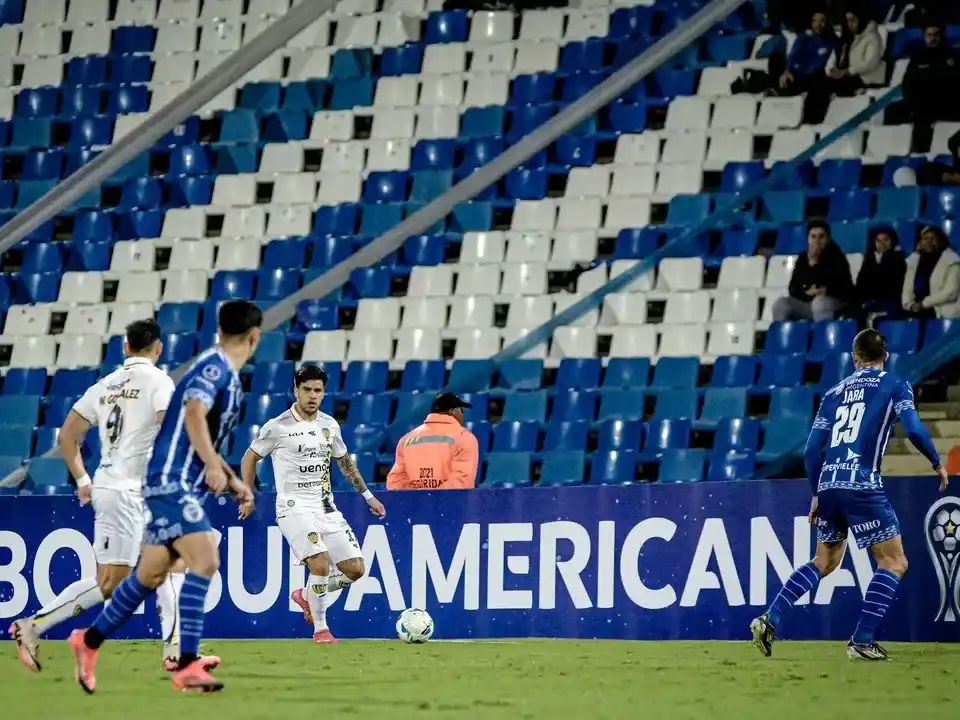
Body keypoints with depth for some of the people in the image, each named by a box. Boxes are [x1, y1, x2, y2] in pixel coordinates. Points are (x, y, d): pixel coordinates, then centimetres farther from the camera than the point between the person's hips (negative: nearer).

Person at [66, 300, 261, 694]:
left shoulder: (228, 378, 18)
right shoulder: (214, 365, -11)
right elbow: (194, 413, -28)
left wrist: (233, 482, 21)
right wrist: (213, 465, -33)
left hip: (179, 486, 10)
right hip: (172, 482, -10)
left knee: (151, 574, 16)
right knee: (205, 561, -19)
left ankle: (89, 641, 31)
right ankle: (187, 665, -22)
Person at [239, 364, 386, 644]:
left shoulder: (330, 425, 8)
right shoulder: (278, 427, -7)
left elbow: (344, 461, 23)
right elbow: (249, 458, 5)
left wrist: (367, 495, 23)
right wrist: (249, 497, 2)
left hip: (327, 508, 6)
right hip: (294, 507, -6)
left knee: (356, 569, 0)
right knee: (321, 561, -26)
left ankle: (306, 596, 24)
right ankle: (320, 629, -10)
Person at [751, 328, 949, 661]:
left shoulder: (835, 392, 18)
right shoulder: (894, 386, 5)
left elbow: (812, 451, 16)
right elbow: (914, 429, -9)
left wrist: (817, 494, 24)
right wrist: (937, 464, 6)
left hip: (828, 486, 6)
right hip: (862, 487, -6)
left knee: (824, 562, 21)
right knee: (894, 562, 3)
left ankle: (769, 620, 9)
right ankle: (862, 640, -7)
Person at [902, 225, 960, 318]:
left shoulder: (951, 260, -2)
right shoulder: (913, 260, 15)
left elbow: (951, 292, -11)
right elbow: (908, 289, 13)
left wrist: (924, 304, -12)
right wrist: (910, 305, -8)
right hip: (917, 315, 5)